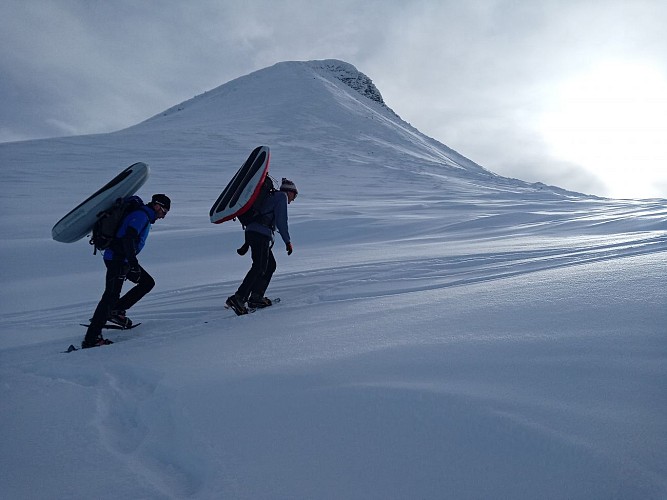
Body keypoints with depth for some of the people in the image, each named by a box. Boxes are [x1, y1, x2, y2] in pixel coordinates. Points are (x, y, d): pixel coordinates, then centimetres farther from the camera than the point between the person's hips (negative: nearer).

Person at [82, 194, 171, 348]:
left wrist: (132, 262, 32)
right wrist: (133, 263, -33)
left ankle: (116, 311, 14)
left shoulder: (145, 216, 17)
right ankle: (91, 339, -13)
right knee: (111, 296, -13)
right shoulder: (141, 215, -14)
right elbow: (128, 238, -27)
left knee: (147, 282, 13)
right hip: (117, 259, -10)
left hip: (124, 259, 10)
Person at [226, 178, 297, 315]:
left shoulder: (271, 197, 31)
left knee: (271, 265, 14)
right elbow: (281, 221, -8)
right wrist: (288, 241, -4)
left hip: (251, 232, 9)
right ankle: (238, 298, -22)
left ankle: (256, 297, 11)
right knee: (259, 268, -14)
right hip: (261, 235, -9)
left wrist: (247, 244, 30)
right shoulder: (282, 196, 5)